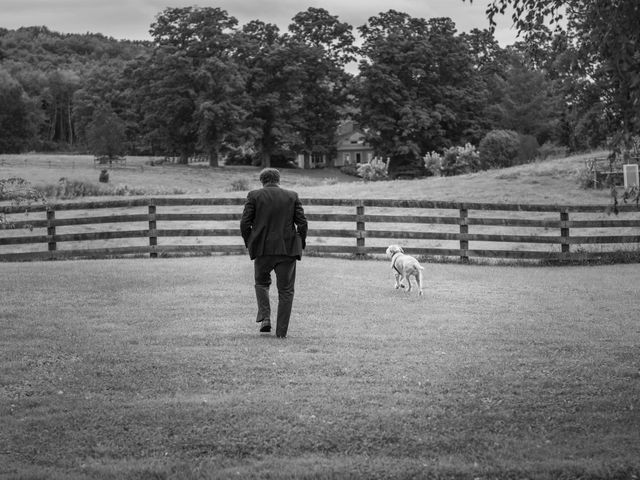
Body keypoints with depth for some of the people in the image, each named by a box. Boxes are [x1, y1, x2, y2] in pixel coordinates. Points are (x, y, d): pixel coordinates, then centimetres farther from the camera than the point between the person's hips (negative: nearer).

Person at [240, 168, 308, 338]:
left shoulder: (254, 196, 0)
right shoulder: (292, 196, 5)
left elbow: (245, 223, -4)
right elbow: (302, 222, 0)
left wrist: (249, 243, 9)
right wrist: (300, 244, 11)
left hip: (262, 248, 0)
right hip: (288, 249, 1)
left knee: (261, 283, 21)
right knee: (286, 290, 7)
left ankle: (265, 318, 3)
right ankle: (281, 331, 4)